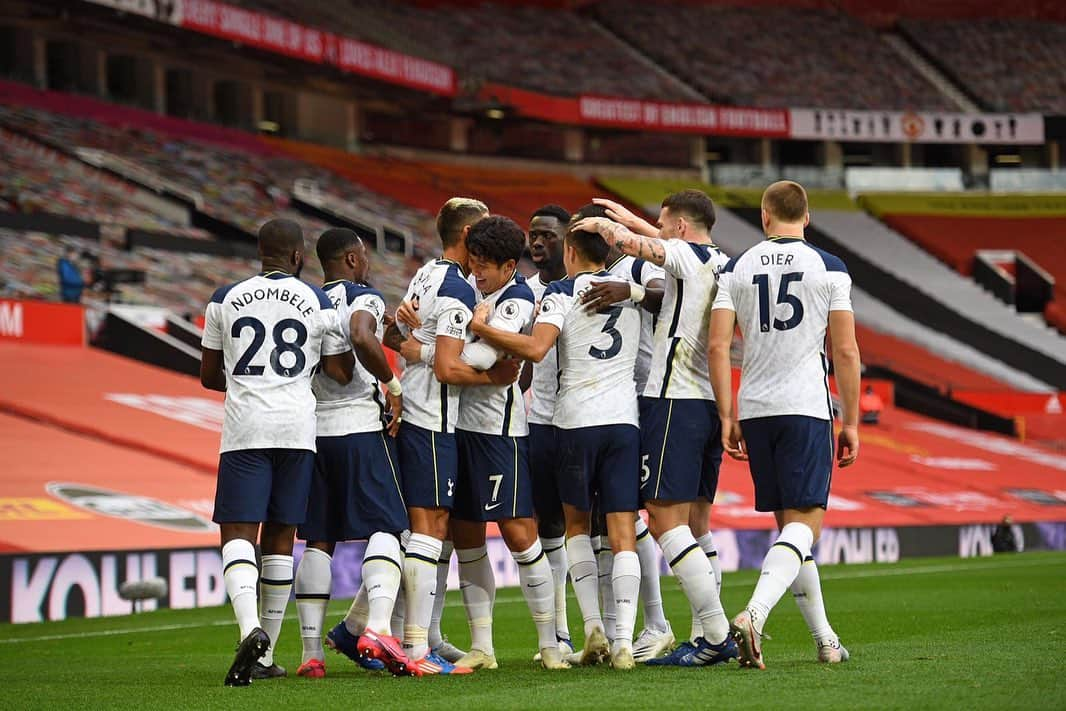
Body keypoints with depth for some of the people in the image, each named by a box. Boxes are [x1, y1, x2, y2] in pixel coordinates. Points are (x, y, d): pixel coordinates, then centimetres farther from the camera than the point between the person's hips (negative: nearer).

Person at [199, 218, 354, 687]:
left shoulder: (226, 300, 6)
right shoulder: (319, 303, 3)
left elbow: (209, 376, 14)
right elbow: (341, 374, 7)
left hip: (244, 426, -1)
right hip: (297, 426, 1)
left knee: (238, 534, -5)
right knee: (279, 540, 10)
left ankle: (251, 630, -31)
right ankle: (266, 656, 13)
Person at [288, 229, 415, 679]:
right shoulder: (365, 299, -3)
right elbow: (362, 339, -25)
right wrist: (391, 383, -14)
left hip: (312, 430, 6)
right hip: (360, 427, -6)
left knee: (317, 541, 7)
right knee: (383, 529, -5)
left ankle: (311, 650, 5)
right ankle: (374, 628, -26)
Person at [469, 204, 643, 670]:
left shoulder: (563, 292, -3)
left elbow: (535, 348, -18)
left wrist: (481, 328, -11)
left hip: (576, 421, -3)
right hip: (624, 419, 3)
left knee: (576, 523, 15)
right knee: (622, 532, -1)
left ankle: (593, 627, 5)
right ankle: (624, 641, -11)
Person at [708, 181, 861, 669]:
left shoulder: (735, 269, 6)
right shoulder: (829, 269, 1)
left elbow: (718, 346, 0)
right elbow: (845, 352, -2)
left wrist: (728, 418, 4)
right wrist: (851, 422, 5)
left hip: (755, 410, 3)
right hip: (807, 409, -3)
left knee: (788, 522, 13)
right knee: (804, 521, -6)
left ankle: (823, 638, 16)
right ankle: (754, 614, -30)